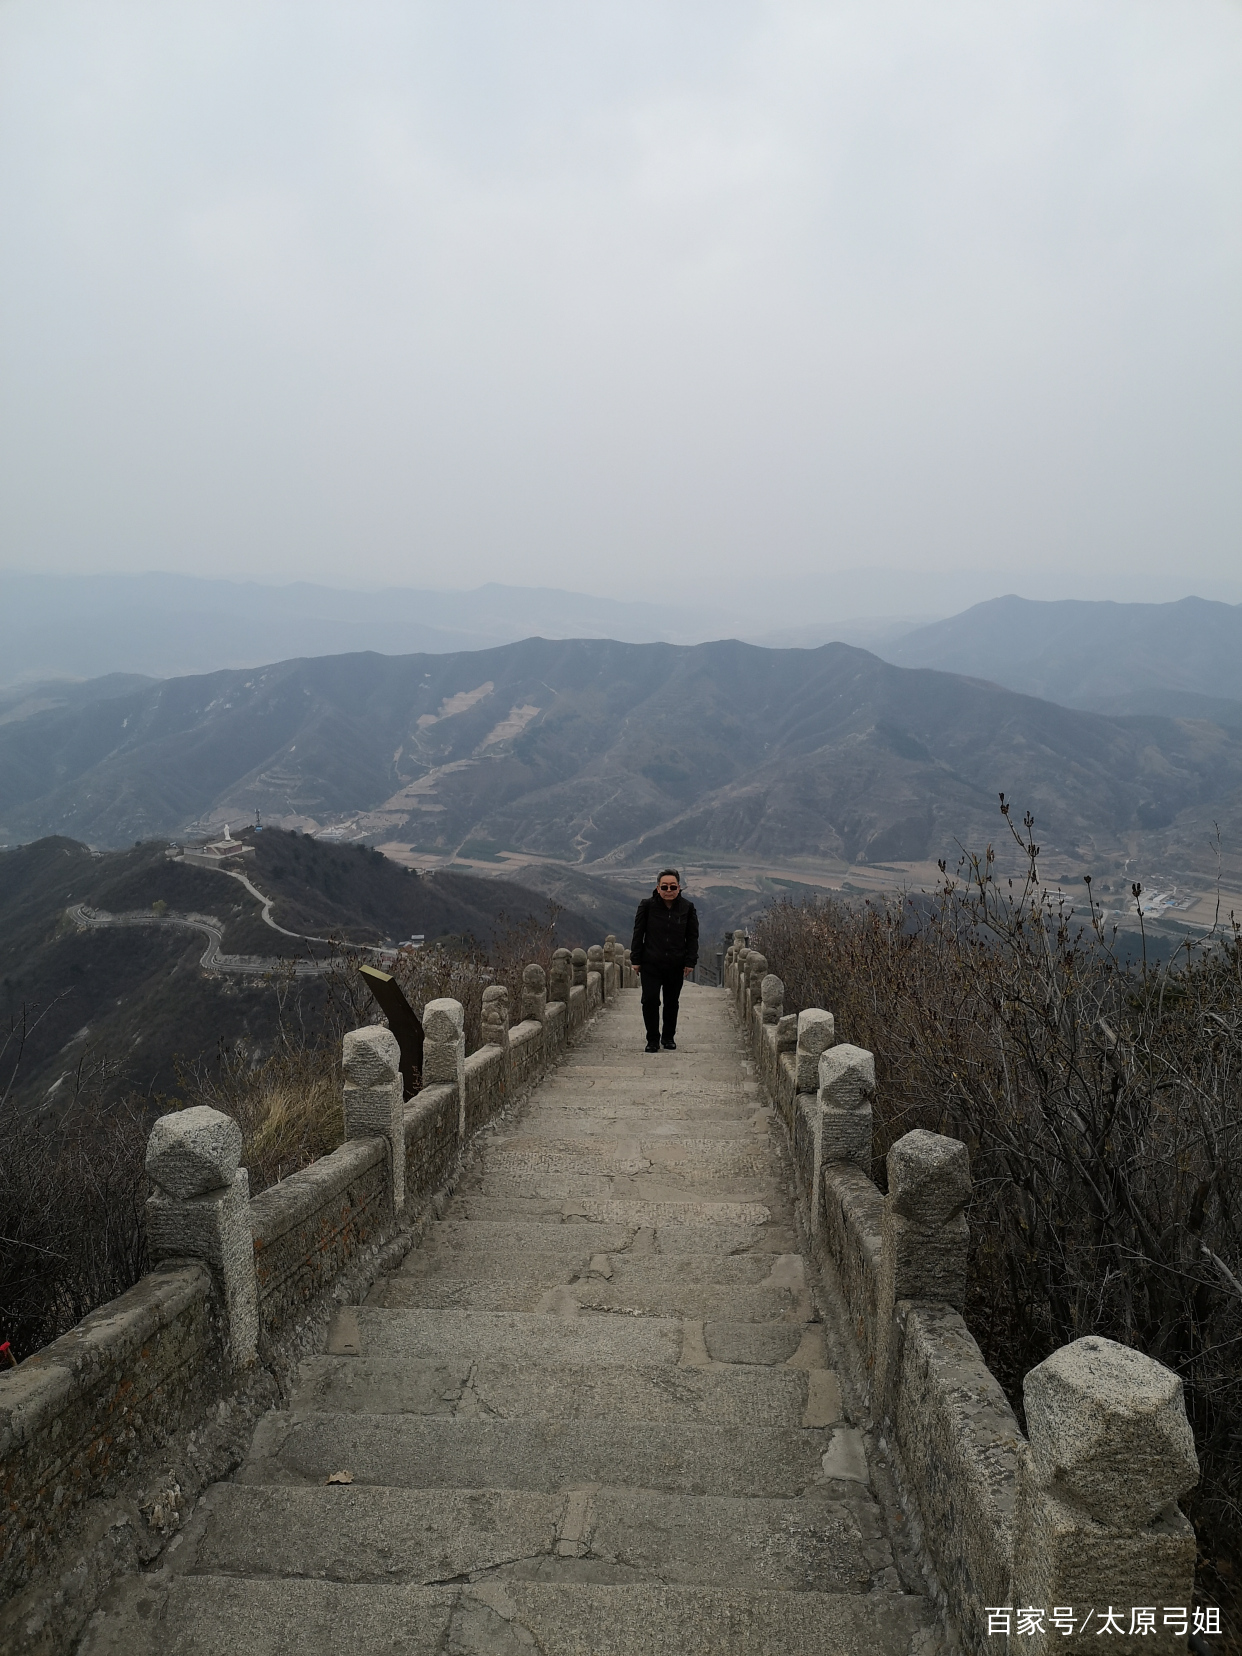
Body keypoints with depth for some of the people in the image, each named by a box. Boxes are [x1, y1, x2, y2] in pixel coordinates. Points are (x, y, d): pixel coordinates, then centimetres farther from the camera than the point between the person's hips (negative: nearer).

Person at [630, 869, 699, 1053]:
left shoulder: (687, 908, 0)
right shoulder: (647, 906, -4)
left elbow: (692, 937, 5)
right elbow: (638, 934, 1)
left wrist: (690, 962, 0)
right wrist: (636, 959, -1)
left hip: (676, 965, 2)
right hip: (651, 964, -1)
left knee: (672, 1002, 11)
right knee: (650, 1000, -6)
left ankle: (668, 1037, 28)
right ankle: (653, 1039, 8)